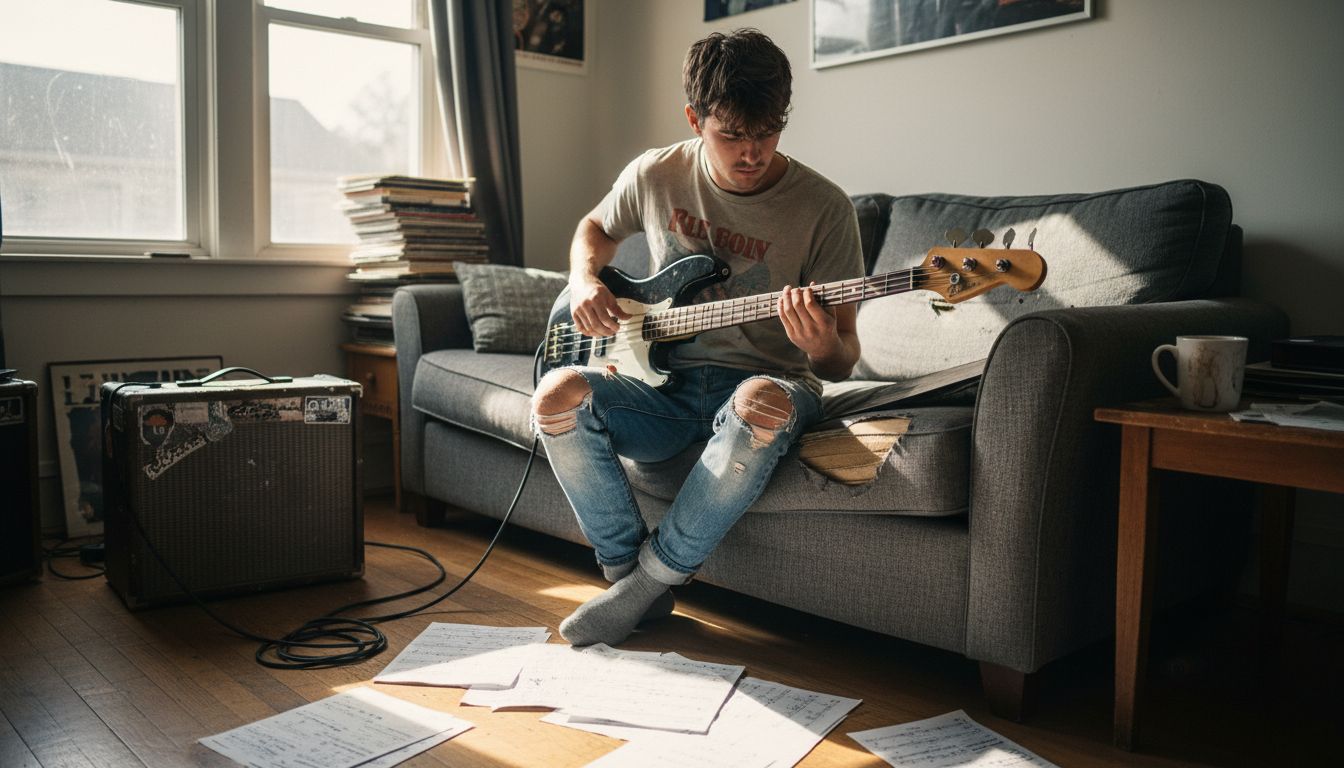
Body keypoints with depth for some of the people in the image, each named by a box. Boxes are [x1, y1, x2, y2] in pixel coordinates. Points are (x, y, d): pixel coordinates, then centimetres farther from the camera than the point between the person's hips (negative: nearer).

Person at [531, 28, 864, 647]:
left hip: (766, 380, -2)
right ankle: (628, 567, -6)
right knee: (558, 397, -27)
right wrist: (585, 283, 1)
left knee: (763, 404, -40)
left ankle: (653, 578, -17)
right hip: (666, 381, 3)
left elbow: (842, 363, -7)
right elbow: (595, 228, 23)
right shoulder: (655, 176, -1)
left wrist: (822, 346, -32)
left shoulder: (822, 207, -9)